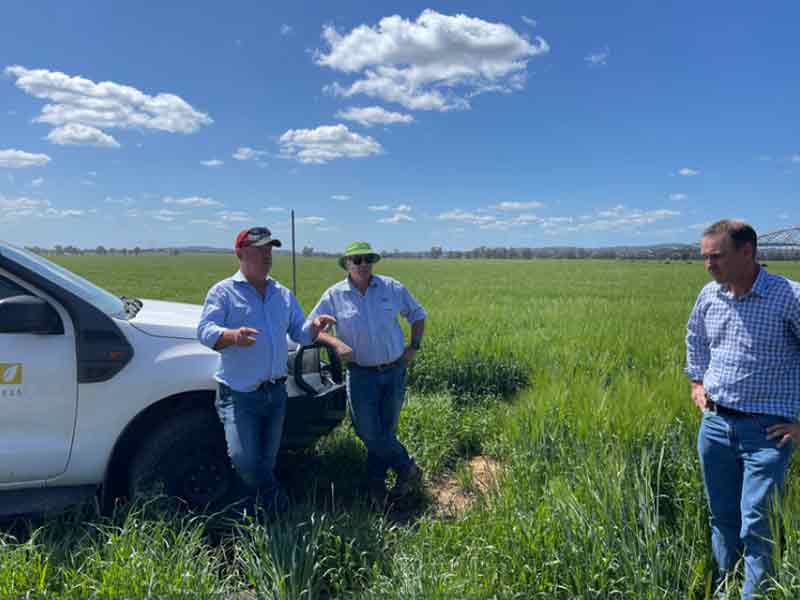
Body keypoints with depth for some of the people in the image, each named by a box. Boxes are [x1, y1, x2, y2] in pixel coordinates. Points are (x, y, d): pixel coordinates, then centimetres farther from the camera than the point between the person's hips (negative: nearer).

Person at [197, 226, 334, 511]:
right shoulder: (223, 292, -4)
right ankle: (276, 498, 13)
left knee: (267, 461, 15)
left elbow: (300, 333, 12)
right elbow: (205, 330, -16)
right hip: (239, 394, -5)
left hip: (276, 393, 5)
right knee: (244, 459, -16)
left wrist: (314, 326, -12)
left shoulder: (283, 295, 13)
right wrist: (233, 336, -37)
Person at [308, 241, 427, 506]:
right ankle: (408, 469, 21)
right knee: (369, 432, -2)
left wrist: (414, 347, 3)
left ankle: (376, 482, 30)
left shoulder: (392, 288, -2)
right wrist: (336, 342, -19)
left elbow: (417, 314, 12)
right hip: (361, 374, -1)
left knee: (386, 431, 10)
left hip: (395, 371, 1)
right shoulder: (334, 295, -5)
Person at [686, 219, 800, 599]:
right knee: (722, 518, 18)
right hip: (715, 423, 5)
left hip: (767, 429, -5)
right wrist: (696, 381, 18)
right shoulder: (709, 296, 3)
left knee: (757, 528, -2)